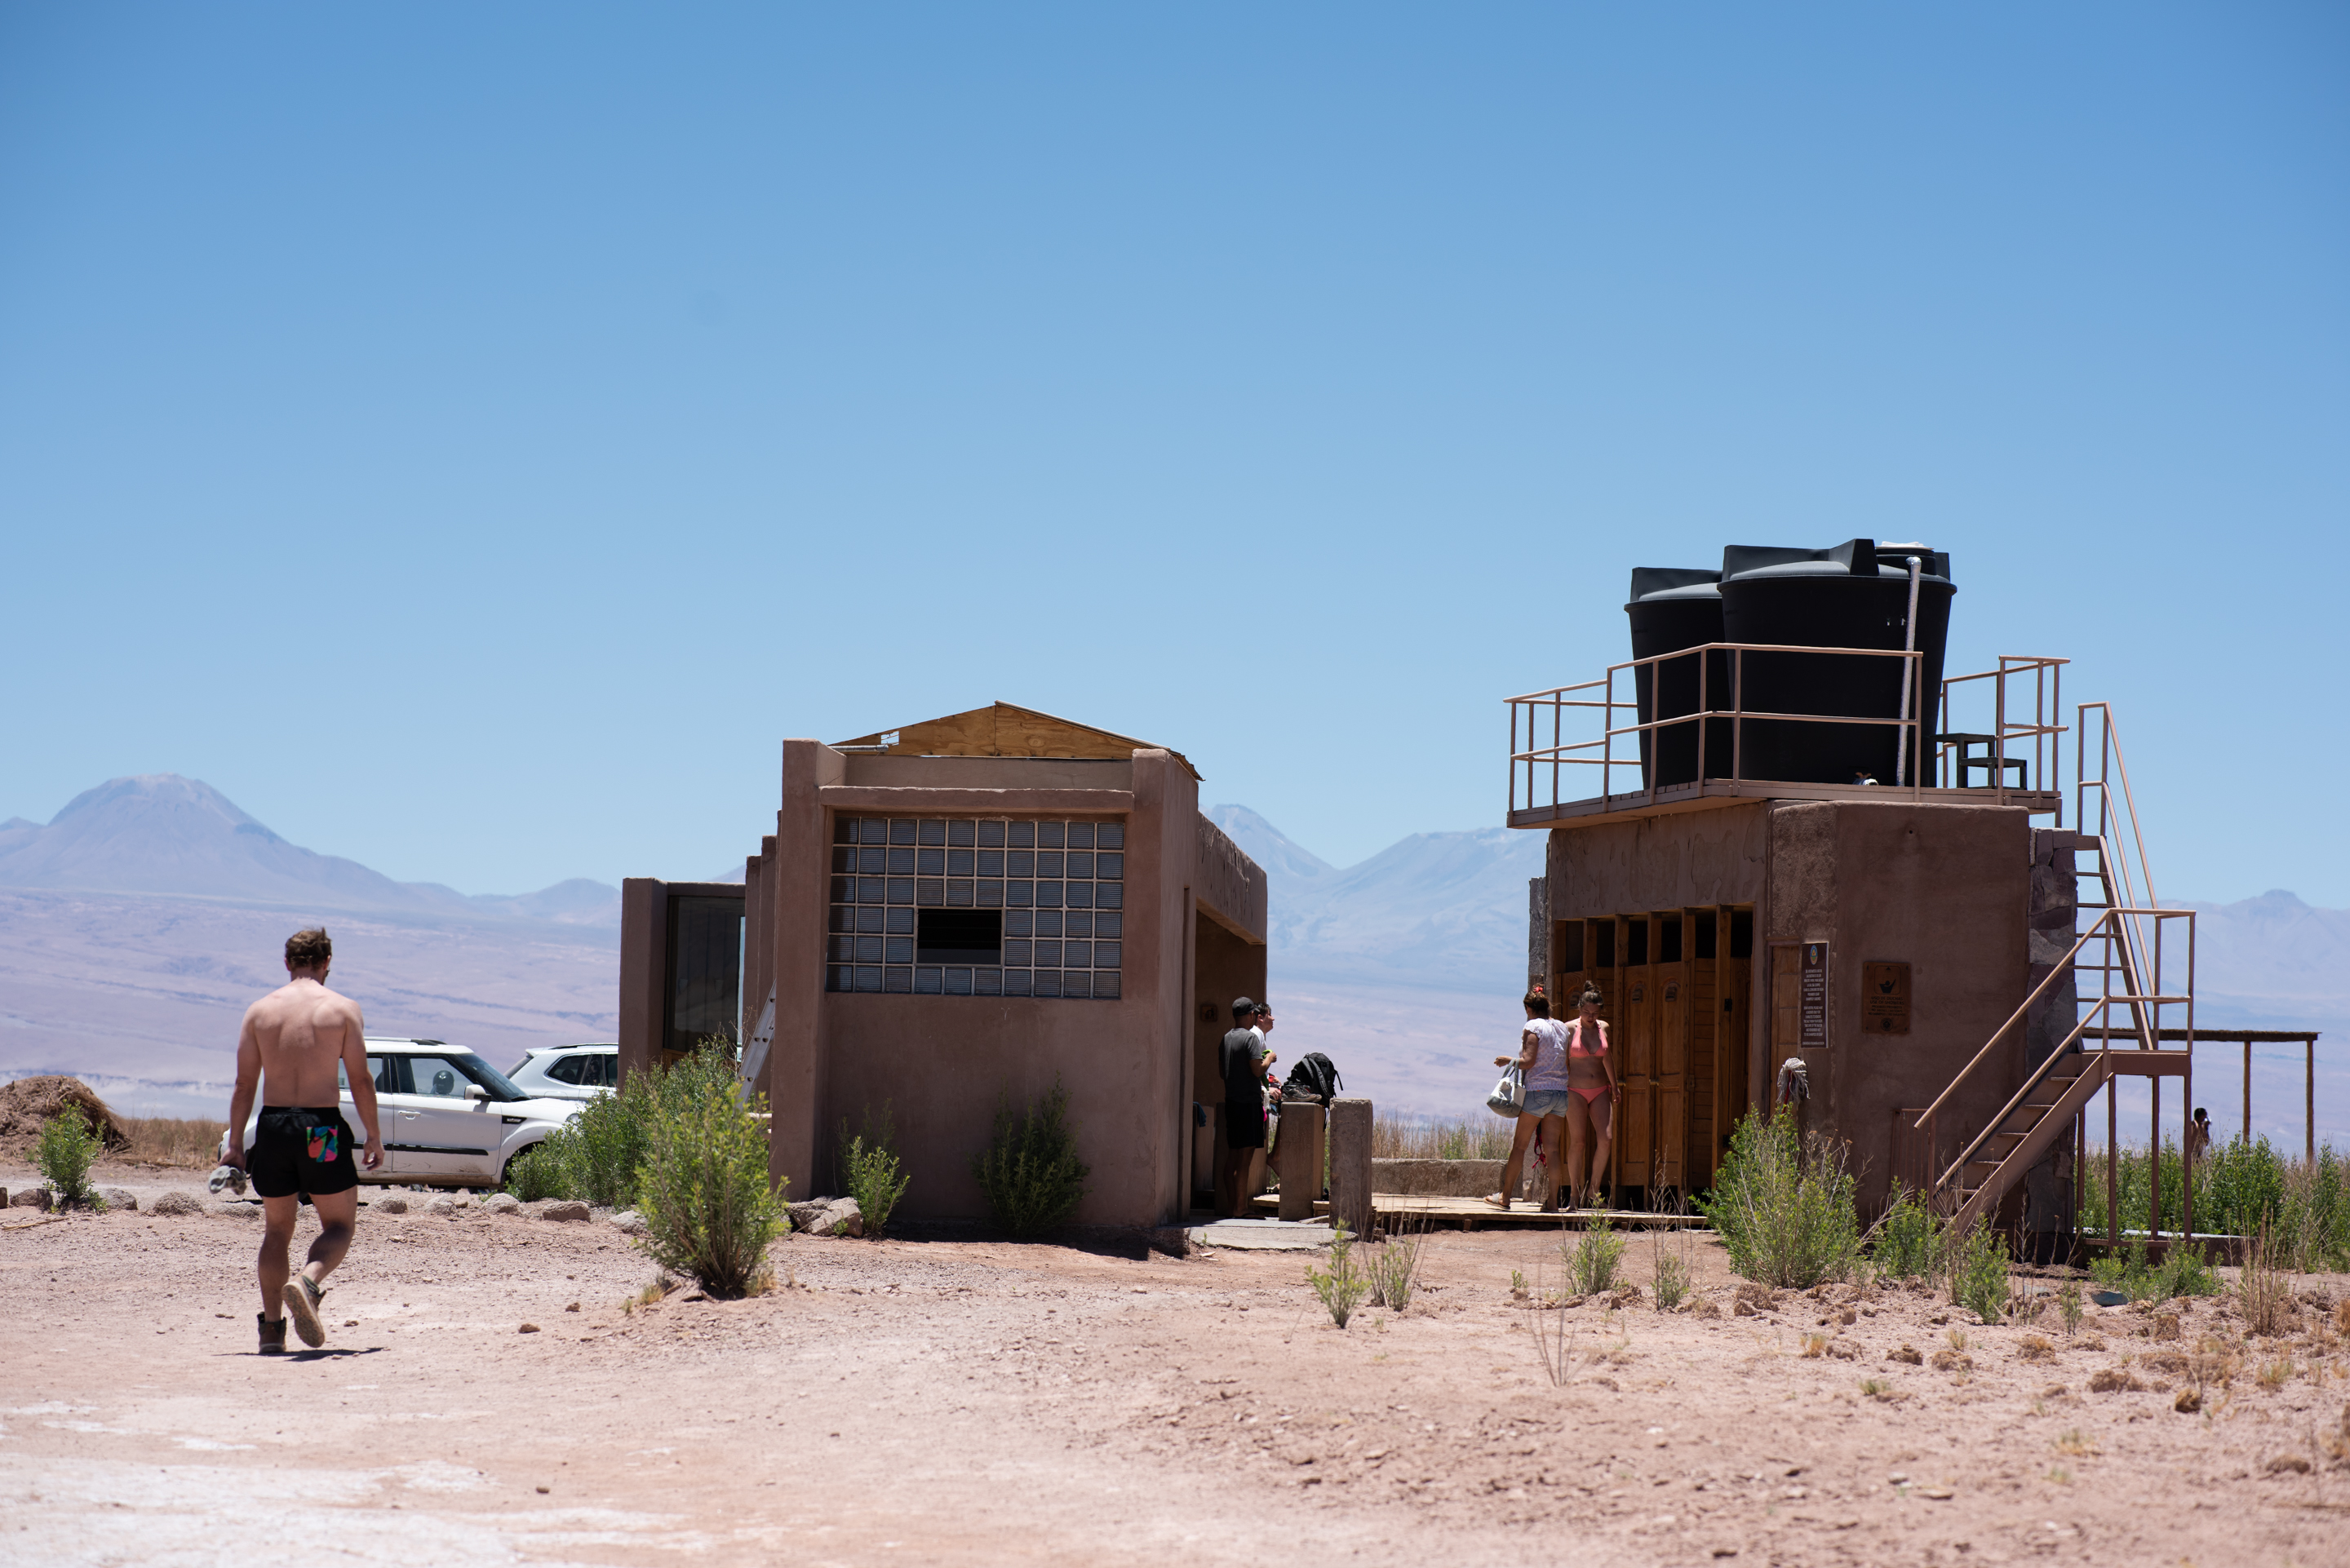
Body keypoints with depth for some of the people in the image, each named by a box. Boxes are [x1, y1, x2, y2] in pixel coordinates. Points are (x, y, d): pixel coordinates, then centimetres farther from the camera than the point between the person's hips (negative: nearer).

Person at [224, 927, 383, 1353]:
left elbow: (244, 1085, 4)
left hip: (273, 1126, 3)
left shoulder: (259, 1011, 5)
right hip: (322, 1127, -3)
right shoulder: (343, 1009, -2)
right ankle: (306, 1283, -21)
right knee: (338, 1226, 9)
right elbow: (360, 1080, -5)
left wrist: (235, 1145, 8)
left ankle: (271, 1328, 11)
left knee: (277, 1230, 16)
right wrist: (374, 1137, 3)